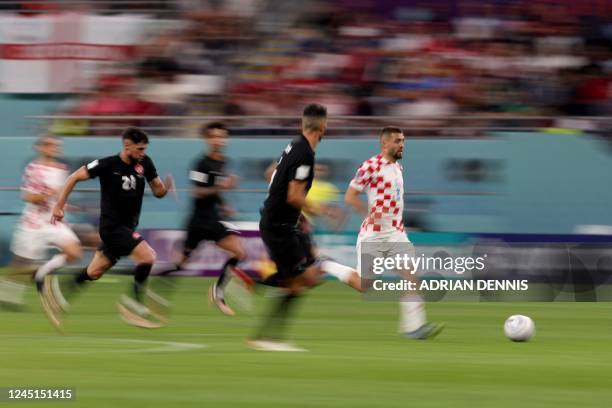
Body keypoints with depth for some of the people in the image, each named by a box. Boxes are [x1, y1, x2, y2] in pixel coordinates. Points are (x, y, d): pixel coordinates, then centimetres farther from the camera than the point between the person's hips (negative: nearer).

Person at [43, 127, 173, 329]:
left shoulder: (145, 163, 0)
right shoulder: (108, 164, -15)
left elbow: (158, 191, 7)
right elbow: (75, 177, -7)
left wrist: (165, 187, -17)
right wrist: (59, 205, -8)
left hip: (127, 227, 6)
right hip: (112, 226, -6)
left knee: (93, 273, 12)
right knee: (147, 256, -21)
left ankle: (58, 297, 27)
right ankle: (134, 303, -8)